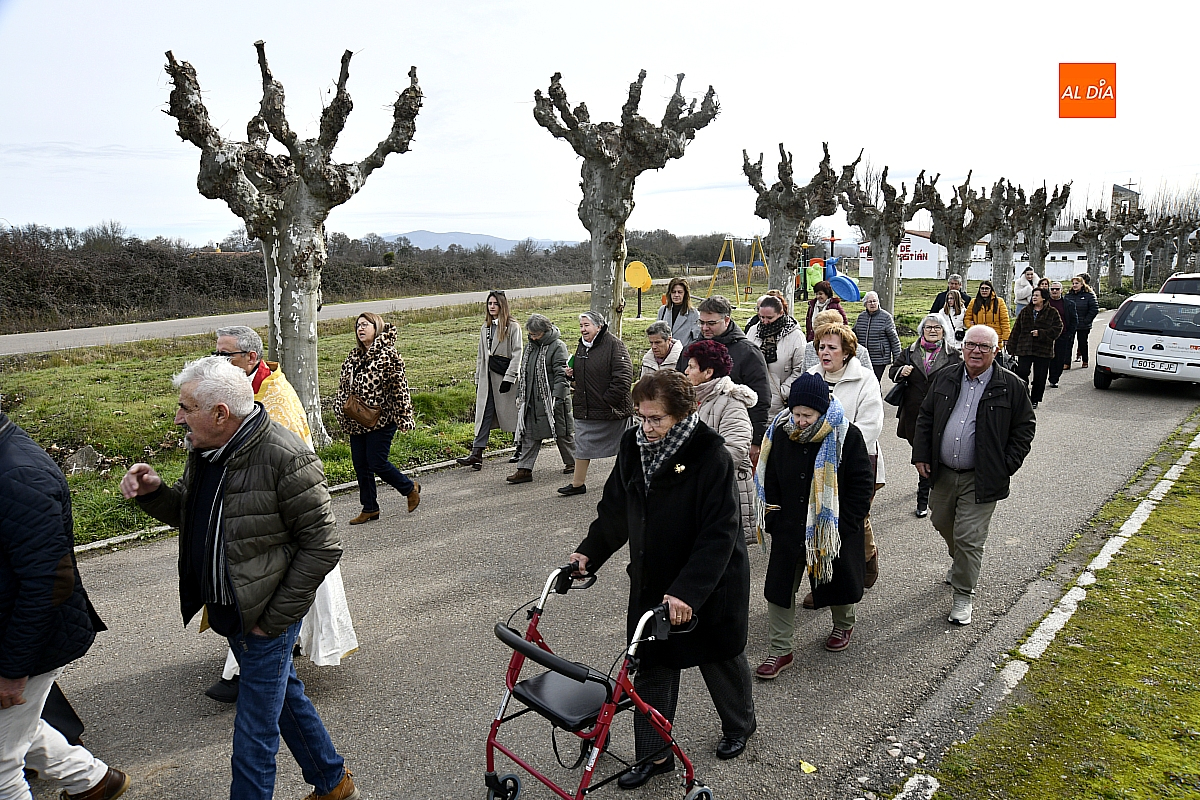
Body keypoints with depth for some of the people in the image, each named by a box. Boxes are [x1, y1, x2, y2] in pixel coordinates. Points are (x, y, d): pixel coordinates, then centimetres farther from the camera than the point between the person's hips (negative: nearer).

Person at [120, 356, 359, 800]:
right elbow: (186, 512, 18)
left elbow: (322, 545, -21)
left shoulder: (286, 458, -25)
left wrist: (274, 618, -17)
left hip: (267, 618, -9)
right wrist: (152, 491, -5)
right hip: (228, 611, 9)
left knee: (254, 734, 4)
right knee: (287, 698, 23)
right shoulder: (204, 449, 1)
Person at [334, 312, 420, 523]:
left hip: (381, 420, -7)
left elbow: (399, 387, -12)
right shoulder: (354, 356, 11)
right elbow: (344, 386, 18)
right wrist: (343, 410, 10)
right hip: (356, 422, 7)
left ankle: (410, 488, 19)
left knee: (377, 463, -6)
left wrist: (403, 418, -14)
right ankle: (369, 508, 21)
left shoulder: (388, 354, -10)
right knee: (360, 464, 8)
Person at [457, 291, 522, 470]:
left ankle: (521, 449, 23)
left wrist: (509, 378, -16)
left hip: (506, 375, -5)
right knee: (484, 414, -2)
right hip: (488, 376, 5)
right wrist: (478, 380, 15)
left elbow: (517, 354, -10)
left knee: (513, 413, 6)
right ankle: (477, 454, -7)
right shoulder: (485, 328, 15)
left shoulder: (513, 326, -4)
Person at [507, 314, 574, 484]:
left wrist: (556, 397, -22)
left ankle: (571, 463, 25)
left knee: (562, 433, 7)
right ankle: (524, 470, 5)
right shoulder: (529, 347, 14)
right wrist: (520, 395, 17)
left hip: (551, 399, -7)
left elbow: (561, 374, -15)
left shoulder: (557, 347, -10)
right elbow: (523, 373, 21)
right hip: (531, 400, 7)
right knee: (529, 435, 4)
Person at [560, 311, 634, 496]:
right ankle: (578, 483, 20)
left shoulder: (614, 345, -14)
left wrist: (609, 400, -19)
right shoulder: (582, 345, 12)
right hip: (585, 408, 7)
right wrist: (572, 374, 4)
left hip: (612, 408, -7)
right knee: (582, 445, 10)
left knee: (624, 447, 7)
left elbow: (623, 377, -20)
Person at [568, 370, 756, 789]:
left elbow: (719, 533, -26)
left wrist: (687, 590, -32)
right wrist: (589, 551, -1)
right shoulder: (634, 447, -5)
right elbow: (615, 507, 8)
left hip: (709, 584, -5)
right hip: (652, 581, 5)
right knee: (651, 665, 9)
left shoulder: (710, 456, -23)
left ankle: (740, 724, 46)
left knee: (720, 658, 18)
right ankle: (654, 755, 26)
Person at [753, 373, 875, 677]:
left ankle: (843, 625, 48)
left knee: (836, 581, 17)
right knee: (780, 586, 3)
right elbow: (770, 480, 6)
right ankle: (780, 651, 15)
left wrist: (846, 525, -12)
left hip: (835, 530, -3)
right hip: (789, 529, 3)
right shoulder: (781, 432, -5)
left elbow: (862, 484, -9)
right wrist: (774, 520, 1)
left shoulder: (846, 436, -15)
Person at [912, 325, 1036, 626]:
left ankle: (963, 595, 13)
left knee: (969, 538, -3)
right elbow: (925, 418, 11)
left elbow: (1024, 428, 0)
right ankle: (960, 565, 49)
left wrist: (1006, 466, -7)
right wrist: (921, 455, 4)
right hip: (942, 474, 5)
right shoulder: (944, 379, 4)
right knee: (942, 524, 21)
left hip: (981, 480, -4)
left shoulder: (1011, 386, -6)